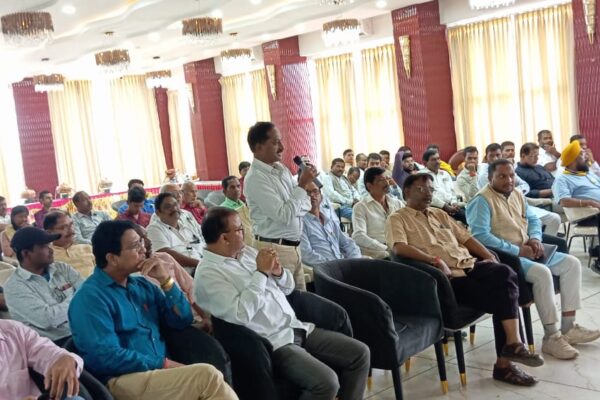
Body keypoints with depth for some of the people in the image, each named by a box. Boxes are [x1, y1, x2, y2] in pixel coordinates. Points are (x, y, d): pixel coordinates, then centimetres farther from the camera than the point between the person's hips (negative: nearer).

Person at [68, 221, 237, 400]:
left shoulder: (142, 285, 15)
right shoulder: (90, 297, -8)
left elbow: (183, 321, 12)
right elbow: (107, 357, -17)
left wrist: (166, 280, 0)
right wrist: (163, 364, -15)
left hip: (160, 373, 7)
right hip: (125, 380, -6)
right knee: (207, 375, -26)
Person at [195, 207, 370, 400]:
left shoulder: (247, 252, 13)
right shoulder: (208, 274, -10)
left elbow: (287, 288, 19)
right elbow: (240, 315, -24)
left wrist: (279, 272, -4)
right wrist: (261, 273, -18)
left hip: (298, 328, 8)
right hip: (272, 343, -8)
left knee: (360, 353, 0)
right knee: (326, 382, -26)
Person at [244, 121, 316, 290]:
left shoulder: (281, 169, 8)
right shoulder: (255, 178, -17)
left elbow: (305, 205, 10)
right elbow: (285, 215, -22)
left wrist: (290, 209, -11)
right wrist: (303, 184, -17)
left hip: (294, 246, 8)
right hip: (274, 250, -8)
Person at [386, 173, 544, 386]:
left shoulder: (440, 214, 27)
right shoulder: (398, 218, 3)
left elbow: (465, 237, 25)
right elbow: (399, 247, -15)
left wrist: (489, 255, 8)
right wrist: (435, 260, -23)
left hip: (469, 264, 6)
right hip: (445, 276, -6)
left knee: (504, 273, -24)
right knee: (501, 296, -23)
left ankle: (512, 344, -21)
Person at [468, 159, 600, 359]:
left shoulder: (517, 194, 14)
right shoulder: (482, 201, -14)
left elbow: (533, 219, 22)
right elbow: (480, 236, -24)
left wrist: (535, 238, -2)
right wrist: (517, 250, -21)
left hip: (527, 251, 9)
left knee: (572, 263, 0)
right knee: (542, 273, -31)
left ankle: (568, 327, 2)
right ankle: (551, 337, -19)